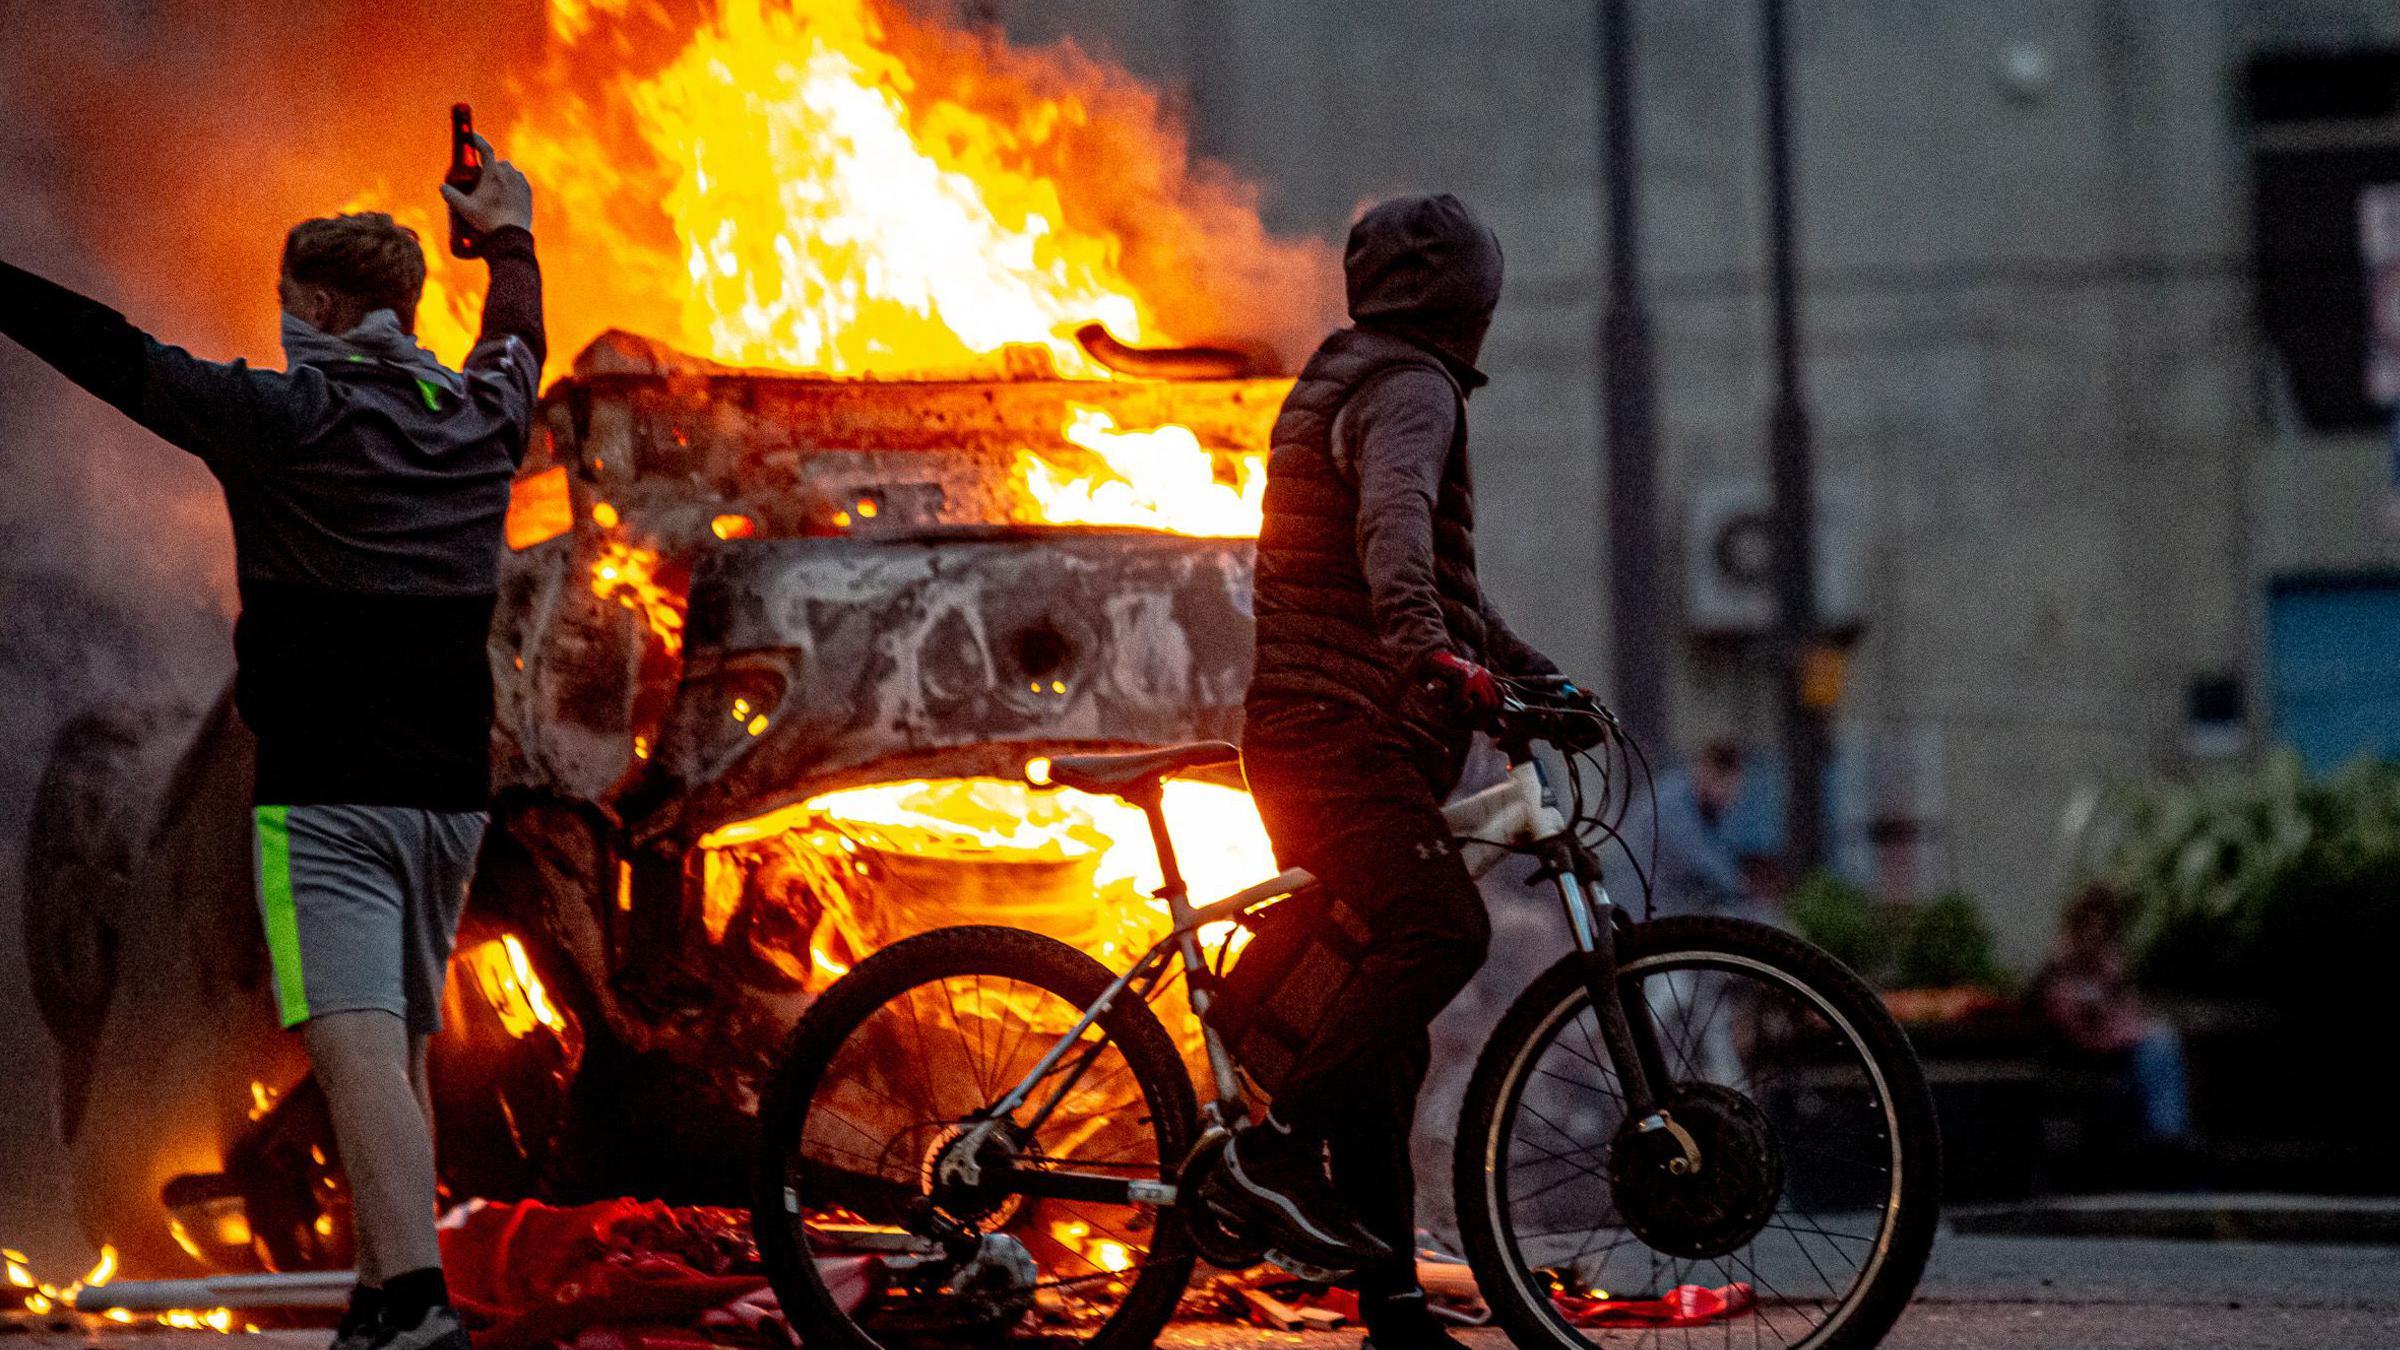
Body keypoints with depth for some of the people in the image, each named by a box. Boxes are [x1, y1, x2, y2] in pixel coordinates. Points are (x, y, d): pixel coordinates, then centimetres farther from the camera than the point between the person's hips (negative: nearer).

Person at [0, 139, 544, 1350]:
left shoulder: (287, 420, -8)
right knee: (402, 1051, 17)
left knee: (359, 1048, -16)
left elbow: (115, 357, -8)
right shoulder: (481, 421, 11)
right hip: (448, 793, 7)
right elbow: (518, 341, 34)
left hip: (326, 794, -7)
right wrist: (508, 235, 53)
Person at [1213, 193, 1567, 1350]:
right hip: (1345, 737, -10)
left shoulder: (1348, 382, 26)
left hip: (1322, 742, 10)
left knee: (1381, 1019, 8)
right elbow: (1394, 518, -30)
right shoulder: (1408, 389, -8)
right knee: (1440, 929, -28)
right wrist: (1430, 647, -46)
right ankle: (1275, 1149, -32)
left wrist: (1528, 669, 43)